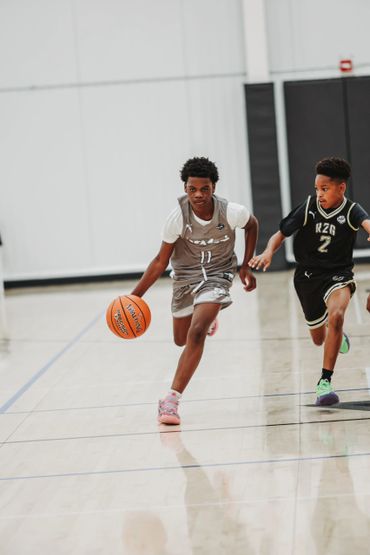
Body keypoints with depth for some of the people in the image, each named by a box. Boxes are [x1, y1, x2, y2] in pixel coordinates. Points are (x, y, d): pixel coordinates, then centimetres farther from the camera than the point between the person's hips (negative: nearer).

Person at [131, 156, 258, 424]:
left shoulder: (231, 212, -23)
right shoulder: (178, 216, -22)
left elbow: (252, 225, 3)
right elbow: (161, 261, -11)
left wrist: (246, 266, 2)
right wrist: (135, 295, -18)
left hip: (217, 275, -3)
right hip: (186, 277, 3)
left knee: (196, 333, -25)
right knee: (182, 340, 20)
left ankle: (172, 400, -21)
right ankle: (208, 317, 58)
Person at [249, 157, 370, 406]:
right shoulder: (308, 208, -10)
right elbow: (281, 234, -6)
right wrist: (268, 252, -28)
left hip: (338, 273, -3)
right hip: (308, 275, 3)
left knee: (336, 315, -35)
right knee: (319, 338, 17)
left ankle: (325, 382, -27)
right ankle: (338, 336, 58)